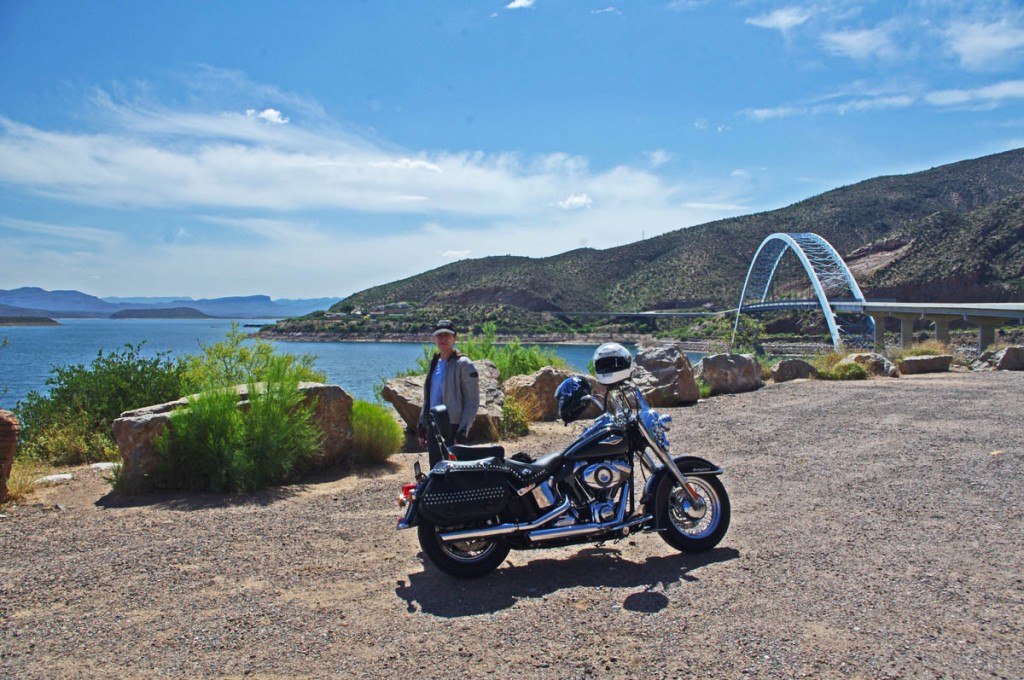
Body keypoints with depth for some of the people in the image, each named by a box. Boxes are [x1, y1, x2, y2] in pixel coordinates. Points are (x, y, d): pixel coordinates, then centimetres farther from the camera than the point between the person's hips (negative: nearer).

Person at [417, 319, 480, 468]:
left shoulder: (464, 364, -9)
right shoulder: (435, 362, 14)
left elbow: (472, 401, -11)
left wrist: (463, 429, -18)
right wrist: (421, 425, 17)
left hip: (453, 428, -7)